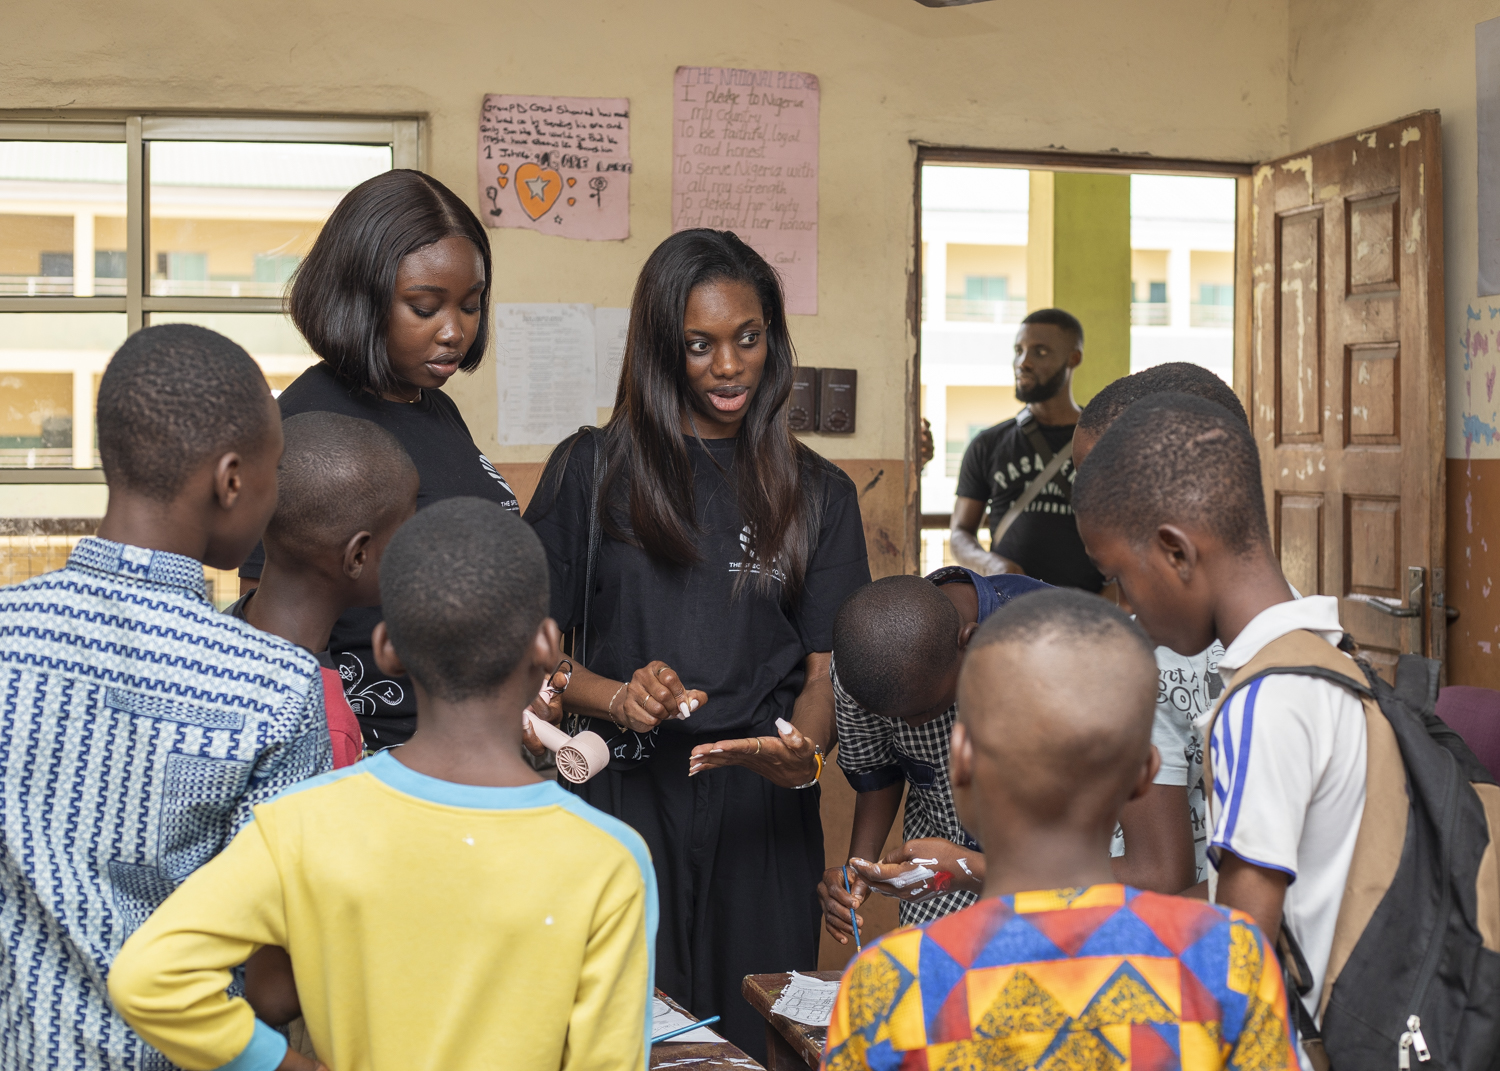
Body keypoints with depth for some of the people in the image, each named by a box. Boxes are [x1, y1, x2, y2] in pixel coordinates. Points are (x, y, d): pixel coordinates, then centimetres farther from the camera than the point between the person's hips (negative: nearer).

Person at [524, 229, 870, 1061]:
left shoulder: (817, 493, 10)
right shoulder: (591, 471, 5)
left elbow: (827, 669, 5)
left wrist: (802, 752, -16)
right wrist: (615, 697, -15)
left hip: (760, 813, 1)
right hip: (621, 797, -1)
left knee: (751, 1038, 5)